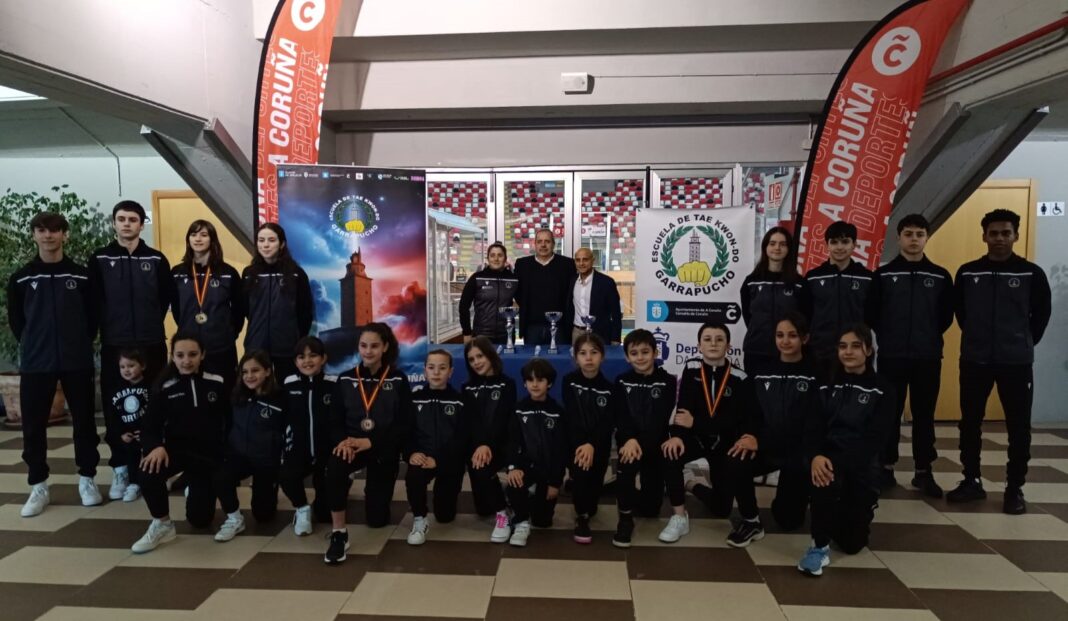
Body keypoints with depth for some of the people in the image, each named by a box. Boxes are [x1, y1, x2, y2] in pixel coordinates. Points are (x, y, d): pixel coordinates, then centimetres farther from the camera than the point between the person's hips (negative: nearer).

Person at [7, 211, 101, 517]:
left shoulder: (81, 275, 1)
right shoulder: (21, 278, 3)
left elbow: (93, 315, 6)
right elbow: (15, 319, 10)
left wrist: (79, 343, 3)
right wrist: (34, 344, 7)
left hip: (77, 362, -1)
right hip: (35, 364, 1)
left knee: (84, 421, 6)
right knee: (33, 426, 4)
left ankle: (87, 479, 20)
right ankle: (38, 487, 16)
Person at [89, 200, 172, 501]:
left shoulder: (157, 259, 3)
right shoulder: (99, 260, 3)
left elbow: (167, 298, 6)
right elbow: (94, 302, 3)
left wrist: (150, 323, 4)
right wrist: (108, 328, 2)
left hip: (151, 344, 0)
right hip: (114, 345, 0)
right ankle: (120, 468, 16)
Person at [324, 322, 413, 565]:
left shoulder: (398, 380, -3)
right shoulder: (345, 380, 4)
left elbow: (404, 425, -9)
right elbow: (335, 420, 0)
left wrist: (370, 442, -22)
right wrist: (343, 441, -23)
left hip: (384, 449, 0)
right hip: (351, 445, 1)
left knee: (377, 518, 4)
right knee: (335, 467, -37)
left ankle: (374, 493, 41)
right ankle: (339, 534, -22)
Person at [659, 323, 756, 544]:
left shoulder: (739, 377, -11)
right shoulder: (691, 369, -6)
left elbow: (736, 420, -18)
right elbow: (683, 409, -15)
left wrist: (695, 423, -25)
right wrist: (677, 435, -34)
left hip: (724, 442, 0)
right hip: (696, 437, 0)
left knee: (722, 508, 0)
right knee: (670, 454, -34)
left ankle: (695, 486, 35)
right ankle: (679, 517, -17)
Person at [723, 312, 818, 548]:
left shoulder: (814, 375, -6)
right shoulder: (762, 373, 7)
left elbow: (811, 424, -13)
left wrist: (761, 441, -21)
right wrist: (751, 437, -18)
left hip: (798, 449, -3)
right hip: (764, 447, 3)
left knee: (789, 520, -5)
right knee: (736, 462, -29)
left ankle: (785, 502, 32)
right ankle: (751, 521, -7)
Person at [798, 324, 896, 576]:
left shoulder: (883, 390, -2)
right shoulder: (827, 384, 6)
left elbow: (874, 438, -14)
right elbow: (813, 426, -5)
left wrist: (842, 462, -29)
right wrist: (815, 456, -27)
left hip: (862, 464, -1)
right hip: (828, 457, 1)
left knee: (852, 542, 1)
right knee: (825, 474, -37)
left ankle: (860, 510, 36)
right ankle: (820, 546, -21)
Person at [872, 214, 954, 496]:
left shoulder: (940, 276, 4)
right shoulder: (883, 274, 0)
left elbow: (947, 316, 9)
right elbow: (872, 313, 3)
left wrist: (929, 337, 6)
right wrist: (888, 336, 2)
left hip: (928, 357, 1)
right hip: (891, 356, -1)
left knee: (924, 415, 7)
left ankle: (923, 471, 16)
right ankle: (886, 466, 16)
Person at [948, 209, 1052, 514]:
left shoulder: (1032, 274, -3)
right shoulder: (967, 273, 1)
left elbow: (1041, 314, 6)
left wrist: (1023, 343, 7)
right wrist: (978, 338, 12)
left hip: (1016, 363, -1)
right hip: (974, 361, 2)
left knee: (1018, 427, 4)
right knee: (969, 423, 8)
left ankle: (1015, 488, 16)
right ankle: (972, 481, 21)